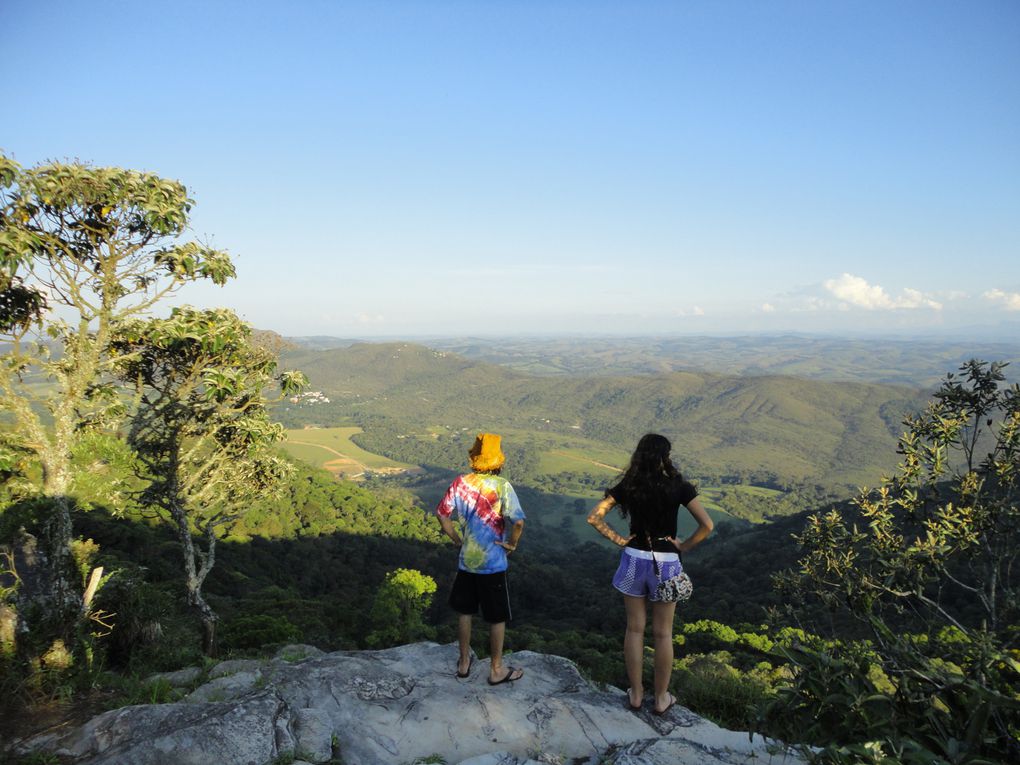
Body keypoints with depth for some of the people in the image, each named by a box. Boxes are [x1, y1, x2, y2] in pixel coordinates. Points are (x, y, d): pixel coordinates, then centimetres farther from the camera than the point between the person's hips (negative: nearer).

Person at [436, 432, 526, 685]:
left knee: (465, 612, 20)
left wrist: (457, 538, 10)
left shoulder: (460, 483, -4)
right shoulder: (502, 486, -17)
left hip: (466, 561, 4)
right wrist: (512, 544, -9)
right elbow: (518, 521, -25)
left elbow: (442, 513, 1)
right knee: (497, 618, 11)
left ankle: (464, 662, 34)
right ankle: (497, 670, 23)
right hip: (493, 563, -4)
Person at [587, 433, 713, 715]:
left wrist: (618, 539, 1)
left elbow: (594, 517, -4)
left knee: (635, 629, 14)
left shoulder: (627, 486, -4)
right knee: (662, 633, 11)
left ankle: (636, 694, 24)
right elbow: (706, 525, -16)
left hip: (634, 559, 2)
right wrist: (684, 546, -4)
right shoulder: (678, 487, -11)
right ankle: (661, 697, 23)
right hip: (666, 564, -2)